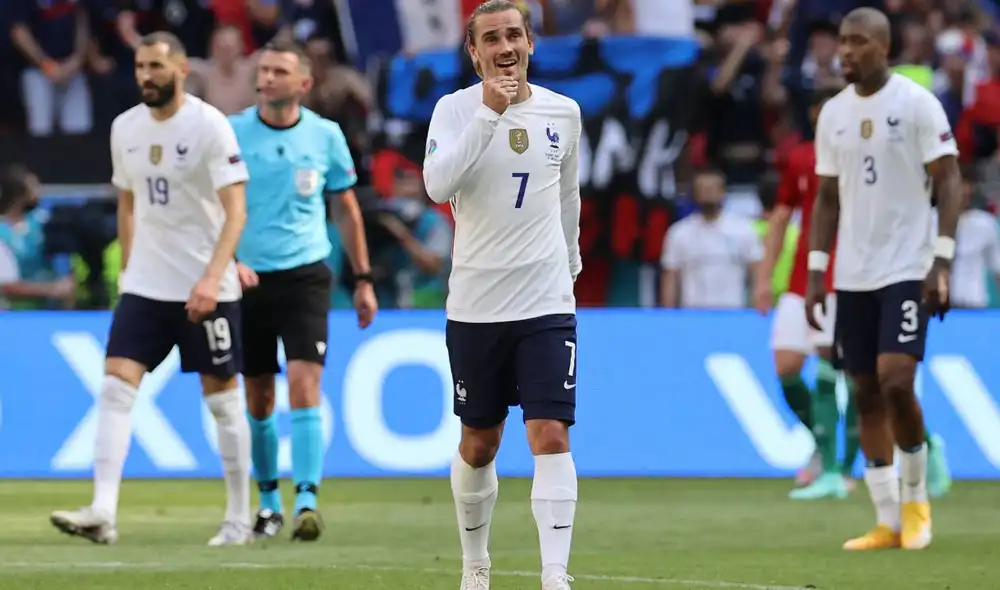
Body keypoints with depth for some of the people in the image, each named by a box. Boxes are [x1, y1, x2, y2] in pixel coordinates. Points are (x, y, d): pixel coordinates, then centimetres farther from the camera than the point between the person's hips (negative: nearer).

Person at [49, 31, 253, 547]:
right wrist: (129, 268, 16)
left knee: (222, 398, 3)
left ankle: (239, 519, 14)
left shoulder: (208, 126, -12)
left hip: (206, 289, -5)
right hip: (144, 286, 5)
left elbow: (235, 209, -16)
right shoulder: (125, 128, 7)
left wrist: (211, 277, -27)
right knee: (116, 387, -10)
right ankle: (102, 512, -17)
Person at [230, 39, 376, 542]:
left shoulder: (325, 136, 1)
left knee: (304, 385, -16)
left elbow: (347, 209, 12)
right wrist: (228, 260, -18)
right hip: (249, 278, 1)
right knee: (259, 399, 7)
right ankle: (268, 500, 24)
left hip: (305, 275, -1)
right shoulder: (231, 133, -3)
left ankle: (306, 502, -19)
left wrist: (363, 279, 11)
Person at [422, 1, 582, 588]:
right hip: (476, 304, -1)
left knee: (552, 437, -12)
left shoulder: (564, 112, 5)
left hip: (548, 303, 1)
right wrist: (489, 112, -25)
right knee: (479, 444, 10)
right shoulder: (456, 109, -4)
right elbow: (439, 184, -22)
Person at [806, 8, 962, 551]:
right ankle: (888, 522, 9)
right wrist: (816, 271, 8)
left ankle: (915, 497, 6)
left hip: (906, 270, -6)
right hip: (852, 276, 6)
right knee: (865, 393, 4)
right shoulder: (833, 113, 10)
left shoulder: (917, 104, -6)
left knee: (896, 382, -17)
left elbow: (948, 182, -8)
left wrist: (942, 261, -16)